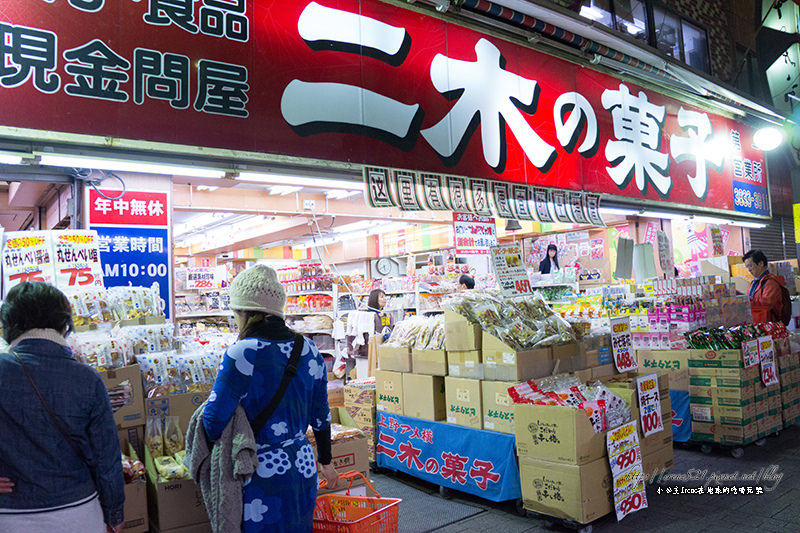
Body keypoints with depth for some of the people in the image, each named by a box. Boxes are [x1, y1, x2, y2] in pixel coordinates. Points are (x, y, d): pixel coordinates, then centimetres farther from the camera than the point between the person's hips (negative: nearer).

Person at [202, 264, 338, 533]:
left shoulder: (243, 354, -18)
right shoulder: (309, 350, 0)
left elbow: (215, 418, -17)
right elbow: (320, 415, 7)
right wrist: (326, 463, 20)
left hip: (263, 476, -5)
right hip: (303, 468, 6)